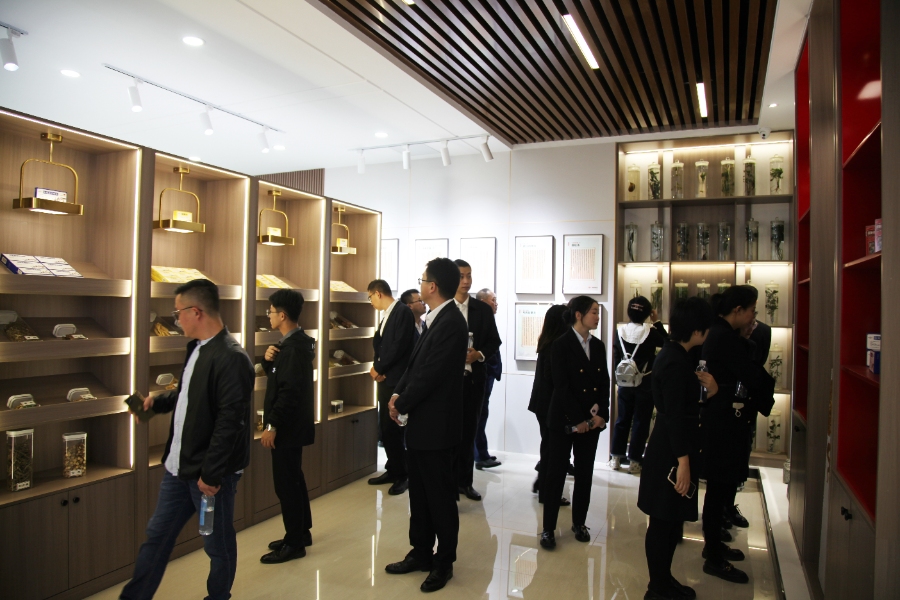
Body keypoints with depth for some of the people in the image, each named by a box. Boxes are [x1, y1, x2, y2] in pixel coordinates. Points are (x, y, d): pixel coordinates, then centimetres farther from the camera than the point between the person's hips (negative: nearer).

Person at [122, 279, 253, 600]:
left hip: (211, 473, -9)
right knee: (157, 535, 19)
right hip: (179, 466, 9)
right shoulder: (197, 348, 7)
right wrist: (158, 402, 10)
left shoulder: (231, 358, -23)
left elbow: (230, 421, -25)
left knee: (218, 544, 12)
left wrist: (211, 473, -21)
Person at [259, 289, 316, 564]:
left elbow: (289, 391, -25)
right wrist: (268, 360, -4)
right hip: (290, 424, 10)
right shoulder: (292, 342, 10)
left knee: (286, 483, -1)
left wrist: (272, 425, -21)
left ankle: (294, 543, 11)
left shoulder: (294, 347, -21)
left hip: (288, 426, -10)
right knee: (293, 480, 18)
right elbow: (277, 377, 16)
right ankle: (301, 532, 31)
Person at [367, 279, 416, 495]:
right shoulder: (387, 314, 16)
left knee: (393, 428, -4)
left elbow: (399, 346, -20)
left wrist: (378, 368, -11)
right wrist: (377, 368, -3)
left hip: (396, 380, -9)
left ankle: (402, 475, 10)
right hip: (385, 378, 9)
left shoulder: (403, 312, -12)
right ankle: (393, 471, 24)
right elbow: (380, 343, 15)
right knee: (386, 427, 12)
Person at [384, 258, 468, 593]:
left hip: (436, 425, -9)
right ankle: (421, 553, 34)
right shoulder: (436, 320, 10)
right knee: (419, 493, 19)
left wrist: (401, 404, -10)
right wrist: (398, 394, -2)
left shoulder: (451, 323, -20)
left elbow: (430, 374, -22)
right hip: (421, 423, 9)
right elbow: (415, 364, 12)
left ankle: (443, 563, 23)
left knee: (440, 496, 7)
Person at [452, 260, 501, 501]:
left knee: (469, 431, 11)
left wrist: (479, 354, -10)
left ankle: (465, 481, 23)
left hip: (473, 377, 3)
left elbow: (494, 341, 7)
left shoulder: (483, 309, 6)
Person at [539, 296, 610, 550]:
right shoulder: (561, 345, -9)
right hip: (564, 420, -5)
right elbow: (561, 387, -13)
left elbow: (604, 383, 8)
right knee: (556, 473, 1)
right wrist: (578, 420, -14)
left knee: (585, 473, 12)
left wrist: (601, 414, -5)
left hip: (592, 421, 6)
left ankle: (579, 522, 26)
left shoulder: (598, 346, 8)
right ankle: (548, 528, 11)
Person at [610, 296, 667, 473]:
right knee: (640, 422, 6)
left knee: (622, 419, 13)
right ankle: (634, 461, 10)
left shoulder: (620, 331, -5)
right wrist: (657, 322, 6)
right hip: (645, 383, -3)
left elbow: (616, 358, 1)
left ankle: (616, 457, 18)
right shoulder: (651, 332, -13)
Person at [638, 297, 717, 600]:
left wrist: (709, 390, -2)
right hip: (671, 453, -10)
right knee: (664, 522, 4)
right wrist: (683, 461, -21)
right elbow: (674, 416, -22)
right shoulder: (676, 363, -20)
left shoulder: (673, 355, 10)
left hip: (669, 448, 10)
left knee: (671, 520, 19)